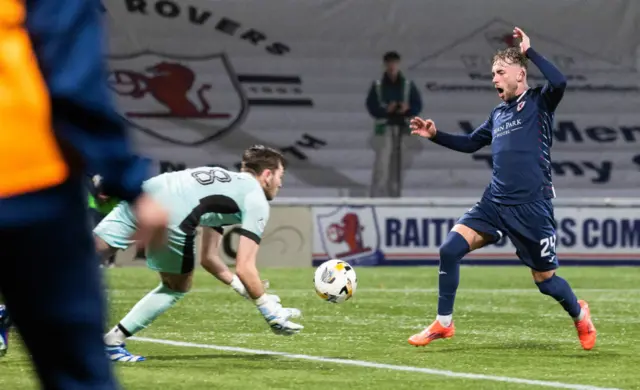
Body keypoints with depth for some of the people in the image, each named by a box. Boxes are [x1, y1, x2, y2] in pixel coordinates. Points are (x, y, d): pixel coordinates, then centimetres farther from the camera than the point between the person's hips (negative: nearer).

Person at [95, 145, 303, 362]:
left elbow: (207, 258, 41)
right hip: (170, 216, -6)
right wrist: (270, 311, 16)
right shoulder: (257, 202, 14)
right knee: (178, 287, 18)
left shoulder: (225, 183, 38)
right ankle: (113, 341, 11)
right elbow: (244, 268, 6)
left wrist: (242, 287, 49)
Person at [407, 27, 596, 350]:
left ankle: (579, 315, 35)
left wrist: (528, 51, -18)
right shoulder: (498, 114, 16)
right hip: (495, 202, 6)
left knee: (545, 280, 3)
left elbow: (559, 82, -25)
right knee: (449, 249, -11)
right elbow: (470, 143, 29)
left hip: (531, 206, -6)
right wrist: (435, 136, 15)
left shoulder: (539, 102, -3)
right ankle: (442, 324, -1)